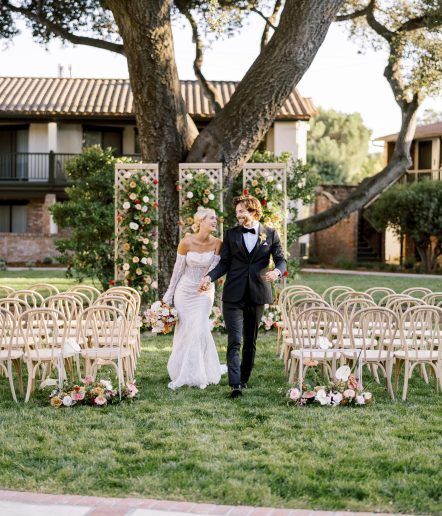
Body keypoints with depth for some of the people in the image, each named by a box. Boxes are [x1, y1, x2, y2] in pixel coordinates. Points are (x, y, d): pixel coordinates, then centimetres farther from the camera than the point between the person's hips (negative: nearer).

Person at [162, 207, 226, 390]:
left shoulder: (217, 244, -11)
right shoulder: (186, 242, -14)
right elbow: (178, 269, -5)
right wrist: (169, 295, 1)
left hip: (205, 293, 1)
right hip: (185, 291, 0)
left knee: (199, 331, -7)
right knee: (184, 331, 4)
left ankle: (198, 375, 8)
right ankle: (180, 374, 19)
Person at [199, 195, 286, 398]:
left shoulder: (270, 234, 6)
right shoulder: (231, 234, 8)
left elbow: (281, 260, 0)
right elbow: (224, 263, 6)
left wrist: (277, 271, -23)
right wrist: (209, 277, -11)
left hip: (257, 295, 1)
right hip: (233, 295, -1)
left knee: (250, 342, 11)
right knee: (234, 341, -10)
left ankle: (244, 379, 24)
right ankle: (235, 384, -17)